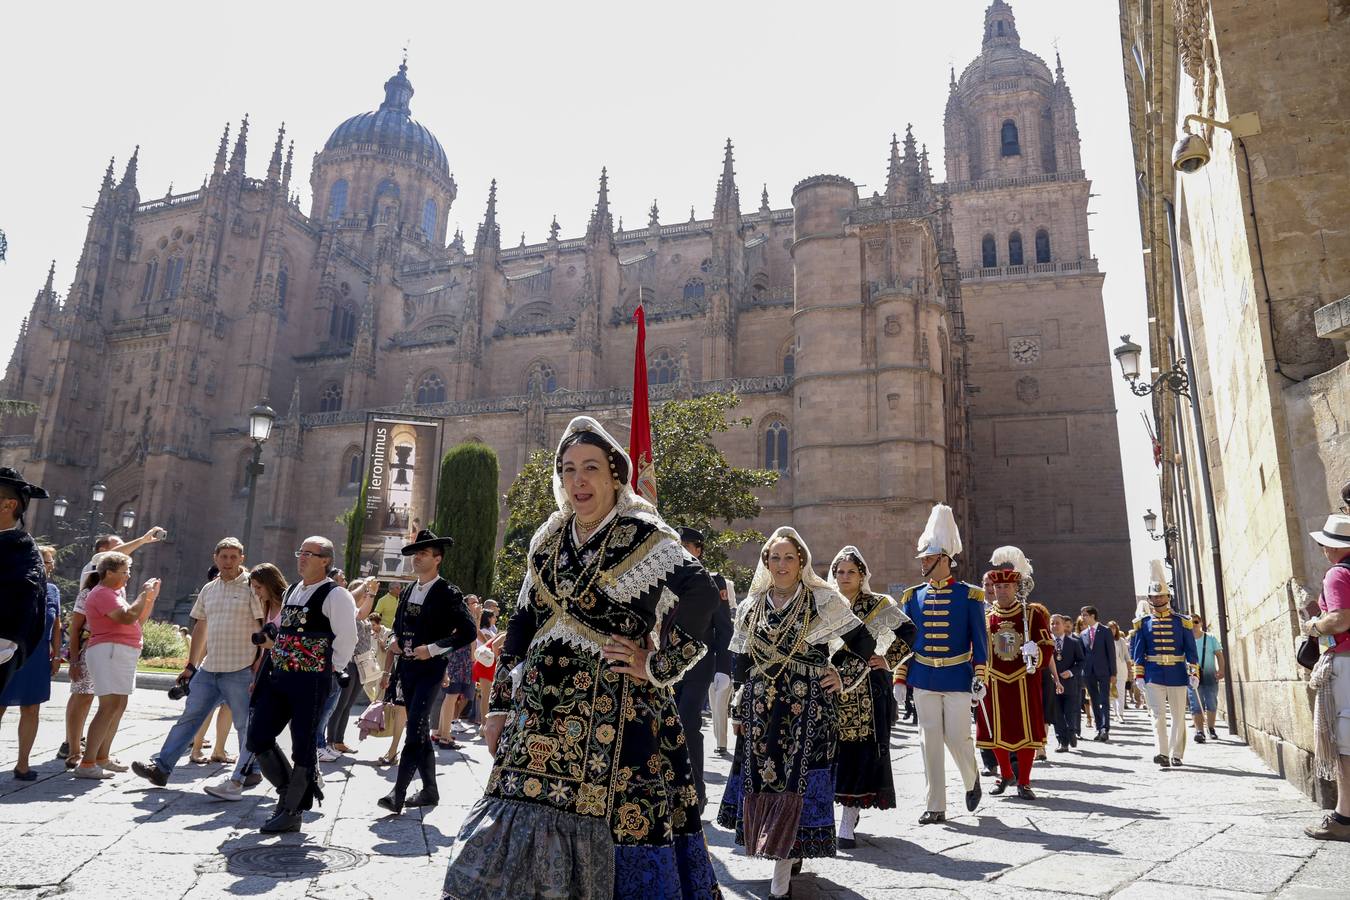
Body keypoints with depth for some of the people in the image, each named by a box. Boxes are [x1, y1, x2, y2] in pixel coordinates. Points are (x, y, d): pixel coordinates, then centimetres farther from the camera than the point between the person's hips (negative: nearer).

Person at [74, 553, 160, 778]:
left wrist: (151, 597, 12)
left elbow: (139, 620, 22)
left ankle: (102, 758, 19)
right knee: (109, 707, -15)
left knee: (119, 706, 13)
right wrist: (143, 594, -13)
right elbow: (128, 617, -24)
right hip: (109, 652, -11)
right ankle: (87, 764, -15)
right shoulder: (102, 594, -11)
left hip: (123, 655, 11)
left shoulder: (116, 592, 20)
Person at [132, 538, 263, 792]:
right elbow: (200, 628, 20)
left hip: (240, 669, -6)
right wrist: (191, 665, 21)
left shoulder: (252, 586, -7)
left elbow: (263, 627, -9)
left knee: (245, 725, 3)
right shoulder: (208, 589, 12)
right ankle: (161, 767, 19)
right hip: (208, 668, 6)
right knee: (189, 718, 11)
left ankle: (246, 775, 14)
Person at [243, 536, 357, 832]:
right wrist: (273, 667, 17)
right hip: (278, 676, 8)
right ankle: (289, 791, 26)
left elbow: (346, 640, -12)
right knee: (257, 738, 8)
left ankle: (292, 813, 14)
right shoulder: (291, 591, 16)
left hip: (311, 681, -8)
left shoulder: (335, 596, -10)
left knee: (302, 746, 1)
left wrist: (329, 672, -8)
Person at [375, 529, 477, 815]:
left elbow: (468, 632, -13)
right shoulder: (407, 592, 12)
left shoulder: (448, 594, -9)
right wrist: (389, 671, 15)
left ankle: (398, 793, -12)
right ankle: (430, 790, 21)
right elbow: (398, 632, 18)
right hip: (407, 668, 7)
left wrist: (432, 649, -17)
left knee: (415, 731, -13)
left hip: (430, 668, -7)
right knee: (420, 731, 12)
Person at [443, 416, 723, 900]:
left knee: (605, 821, -2)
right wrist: (499, 706, 13)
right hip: (542, 711, 6)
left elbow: (702, 592, -21)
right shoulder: (549, 540, 11)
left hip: (613, 710, -5)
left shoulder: (642, 535, -8)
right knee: (528, 824, 7)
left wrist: (656, 665, -17)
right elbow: (522, 623, 15)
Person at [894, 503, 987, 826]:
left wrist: (979, 680, -7)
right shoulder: (912, 596, 4)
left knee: (957, 737, 0)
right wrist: (900, 680, 4)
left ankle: (972, 779, 33)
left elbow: (980, 641, -2)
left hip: (957, 678, -3)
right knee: (930, 741, 4)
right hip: (924, 679, 3)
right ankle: (935, 807, 14)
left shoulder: (970, 595, -4)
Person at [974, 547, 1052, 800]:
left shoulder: (1033, 614, 0)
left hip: (1025, 683, -2)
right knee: (996, 731, 8)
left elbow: (1047, 645, -3)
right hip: (995, 684, 2)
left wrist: (1036, 652, -24)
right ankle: (1006, 775, 31)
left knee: (1028, 731, 2)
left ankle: (1024, 782, 17)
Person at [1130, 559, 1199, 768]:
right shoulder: (1143, 624, 4)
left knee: (1178, 715, 7)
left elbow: (1191, 650, 5)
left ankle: (1176, 754, 16)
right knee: (1158, 713, -8)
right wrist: (1139, 675, -2)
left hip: (1177, 675, 1)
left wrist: (1194, 672, -3)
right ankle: (1163, 753, -11)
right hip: (1153, 676, -1)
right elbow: (1137, 652, 4)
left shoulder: (1182, 622, 5)